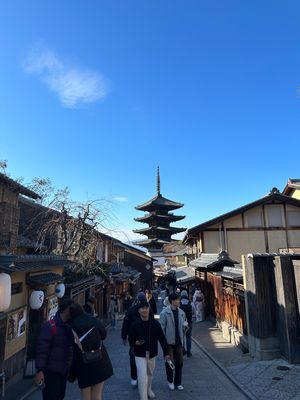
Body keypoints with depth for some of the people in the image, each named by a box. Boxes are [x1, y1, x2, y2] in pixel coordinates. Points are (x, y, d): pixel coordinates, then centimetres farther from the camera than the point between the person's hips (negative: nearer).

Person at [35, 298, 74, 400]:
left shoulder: (68, 327, 6)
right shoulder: (49, 326, -18)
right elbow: (42, 350, -19)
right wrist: (40, 370, -20)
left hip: (64, 370, 8)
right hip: (51, 371, -8)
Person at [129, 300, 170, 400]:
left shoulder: (155, 323, -9)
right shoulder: (135, 324, -13)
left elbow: (162, 338, -6)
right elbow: (130, 339, -3)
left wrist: (166, 352, -8)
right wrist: (136, 343, -24)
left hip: (152, 354, 3)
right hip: (140, 354, -3)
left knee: (150, 374, 22)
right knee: (142, 376, -10)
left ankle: (148, 390, 49)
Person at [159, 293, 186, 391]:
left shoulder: (181, 313, 3)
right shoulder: (165, 313, -12)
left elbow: (182, 327, 9)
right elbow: (162, 328, -10)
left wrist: (183, 341, 8)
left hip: (178, 342, 4)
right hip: (169, 342, -4)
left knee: (179, 362, 9)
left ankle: (178, 382, 27)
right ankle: (170, 381, 30)